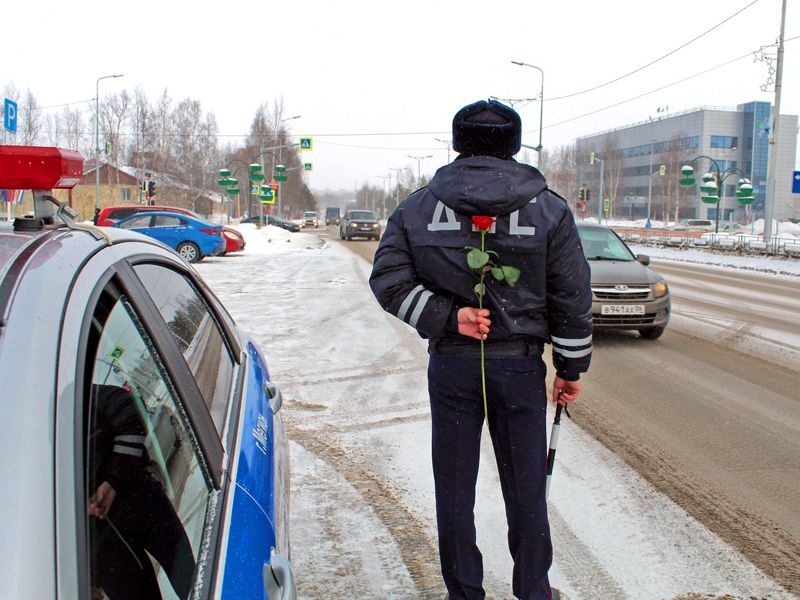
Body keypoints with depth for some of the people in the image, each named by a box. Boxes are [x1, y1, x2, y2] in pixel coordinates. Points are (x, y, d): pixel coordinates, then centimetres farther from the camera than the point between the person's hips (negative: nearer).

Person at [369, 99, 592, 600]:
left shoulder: (418, 207, 2)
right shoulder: (549, 208, 0)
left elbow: (388, 279, -6)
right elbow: (573, 298, 1)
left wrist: (446, 317, -11)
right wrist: (571, 368, 9)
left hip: (450, 366, 1)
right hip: (520, 366, 0)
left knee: (454, 487, 13)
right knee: (526, 485, 14)